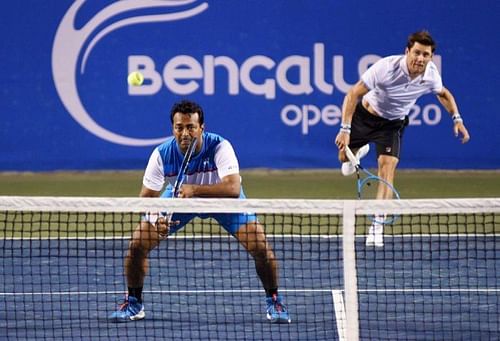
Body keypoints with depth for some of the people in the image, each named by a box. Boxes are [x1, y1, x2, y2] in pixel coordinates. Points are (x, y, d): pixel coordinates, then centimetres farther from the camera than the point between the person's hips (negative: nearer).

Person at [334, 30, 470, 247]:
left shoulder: (431, 74, -19)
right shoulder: (386, 67, -34)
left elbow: (443, 93, 7)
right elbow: (353, 94, -28)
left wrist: (457, 119, -6)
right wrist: (345, 129, -36)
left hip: (393, 124, 1)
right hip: (366, 114, -1)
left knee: (387, 167, -16)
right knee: (344, 156, 10)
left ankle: (377, 227, -13)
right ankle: (359, 150, 50)